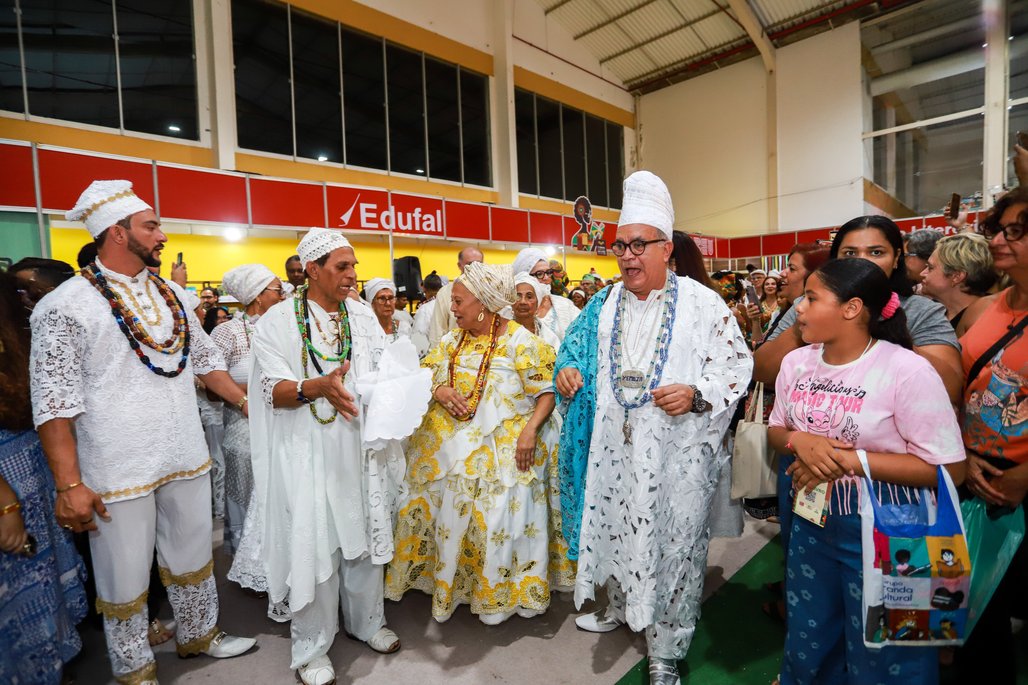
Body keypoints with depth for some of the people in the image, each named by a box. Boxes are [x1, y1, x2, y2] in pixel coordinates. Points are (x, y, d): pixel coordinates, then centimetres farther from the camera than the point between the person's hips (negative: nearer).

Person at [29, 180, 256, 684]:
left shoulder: (172, 295, 8)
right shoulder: (65, 305, -10)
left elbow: (205, 359, 15)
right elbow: (54, 401, -12)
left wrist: (248, 402, 7)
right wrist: (69, 485, -14)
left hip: (187, 459, 5)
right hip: (117, 472, -5)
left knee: (192, 558, 20)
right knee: (125, 578, 12)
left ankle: (199, 634, 41)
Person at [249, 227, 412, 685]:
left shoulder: (363, 315, 6)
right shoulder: (279, 320, -5)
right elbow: (273, 389, -12)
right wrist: (319, 387, -30)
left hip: (362, 447, 4)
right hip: (309, 454, -3)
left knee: (366, 535, 14)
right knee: (313, 545, 6)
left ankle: (366, 619, 38)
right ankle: (311, 646, 28)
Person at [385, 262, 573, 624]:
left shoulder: (520, 341, -10)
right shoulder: (451, 341, 7)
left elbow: (546, 393, -10)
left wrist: (530, 431, -24)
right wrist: (438, 391, -9)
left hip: (503, 452, -5)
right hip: (450, 448, 5)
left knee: (498, 522, 1)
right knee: (449, 517, 13)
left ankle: (497, 594, 25)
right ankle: (450, 581, 36)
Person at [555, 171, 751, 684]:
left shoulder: (701, 303, -6)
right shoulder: (604, 304, 6)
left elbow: (736, 365, -5)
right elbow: (577, 351, 17)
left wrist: (697, 395, -21)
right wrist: (568, 369, -5)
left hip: (675, 450, -3)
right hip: (612, 446, 4)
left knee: (671, 539, 7)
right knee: (613, 524, 17)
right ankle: (619, 606, 45)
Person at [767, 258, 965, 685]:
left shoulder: (907, 370, -20)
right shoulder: (796, 362, -2)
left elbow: (948, 468, -18)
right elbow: (776, 430, 7)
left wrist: (848, 460, -23)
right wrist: (800, 441, -15)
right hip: (812, 520, 5)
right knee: (807, 635, 24)